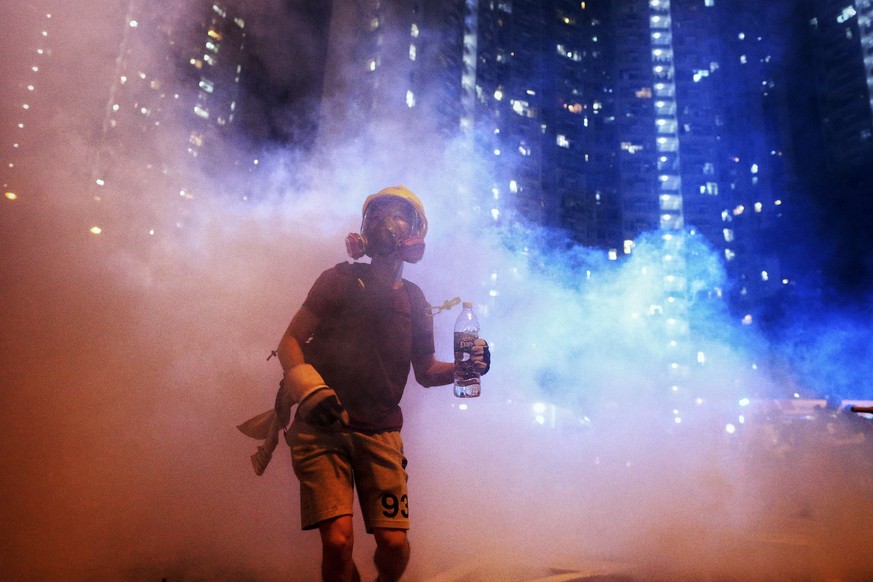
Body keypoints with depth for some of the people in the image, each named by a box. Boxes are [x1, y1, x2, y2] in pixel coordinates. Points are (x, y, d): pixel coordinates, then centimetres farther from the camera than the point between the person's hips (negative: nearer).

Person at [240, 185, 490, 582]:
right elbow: (289, 342, -2)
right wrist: (311, 392, -19)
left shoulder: (415, 302, 9)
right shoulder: (340, 280, 0)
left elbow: (425, 372, 18)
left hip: (380, 433, 3)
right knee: (337, 542, -15)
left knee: (394, 544, -3)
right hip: (323, 426, -2)